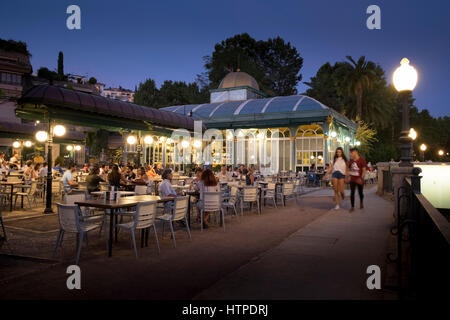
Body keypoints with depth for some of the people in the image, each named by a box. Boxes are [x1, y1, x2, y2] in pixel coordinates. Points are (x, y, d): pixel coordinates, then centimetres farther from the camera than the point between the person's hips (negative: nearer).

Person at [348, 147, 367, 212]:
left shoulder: (362, 160, -8)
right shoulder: (351, 160, 6)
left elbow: (364, 170, -13)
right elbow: (348, 169, 15)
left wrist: (361, 178, -24)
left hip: (359, 180, -3)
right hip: (352, 180, 3)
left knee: (360, 193, 12)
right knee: (352, 193, -4)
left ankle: (361, 202, 41)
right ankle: (352, 207, 2)